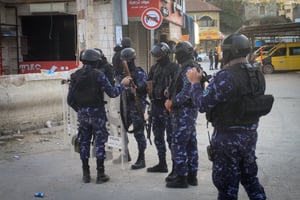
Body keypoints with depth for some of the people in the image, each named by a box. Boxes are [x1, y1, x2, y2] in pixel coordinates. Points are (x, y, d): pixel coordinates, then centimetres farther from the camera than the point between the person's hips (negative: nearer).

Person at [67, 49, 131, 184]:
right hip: (97, 113, -4)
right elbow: (112, 93, -12)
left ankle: (86, 174, 16)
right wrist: (123, 84, 3)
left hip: (82, 113, 4)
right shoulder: (98, 75, -11)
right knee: (99, 142, 3)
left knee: (84, 142, 11)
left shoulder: (75, 76, 2)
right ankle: (100, 174, 5)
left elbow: (70, 99, 4)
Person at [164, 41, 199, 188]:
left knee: (178, 144, -5)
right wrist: (171, 99, 7)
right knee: (191, 143, 13)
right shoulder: (193, 66, 15)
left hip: (184, 110, -10)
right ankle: (192, 175, 21)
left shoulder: (188, 68, -17)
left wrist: (173, 102, -17)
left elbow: (187, 91, -26)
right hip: (191, 110, 10)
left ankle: (181, 178, 0)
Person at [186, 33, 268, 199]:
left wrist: (195, 82, -3)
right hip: (250, 134, 7)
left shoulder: (226, 76, -21)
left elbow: (203, 104, -19)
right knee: (250, 177, 22)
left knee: (227, 185, 4)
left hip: (228, 137, -7)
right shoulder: (258, 74, 4)